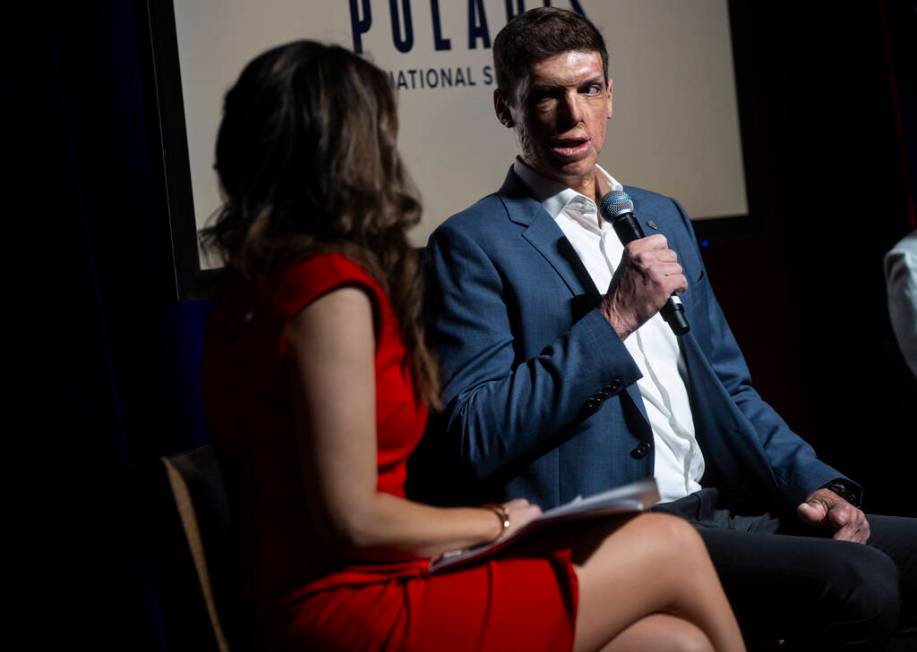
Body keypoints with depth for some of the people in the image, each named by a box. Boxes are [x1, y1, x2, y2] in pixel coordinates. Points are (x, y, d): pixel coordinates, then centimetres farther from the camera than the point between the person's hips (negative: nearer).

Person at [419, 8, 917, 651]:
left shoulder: (662, 216, 20)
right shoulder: (473, 243, -3)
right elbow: (474, 440, -12)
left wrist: (813, 481, 6)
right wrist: (613, 320, -16)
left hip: (724, 511, 7)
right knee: (858, 584, -25)